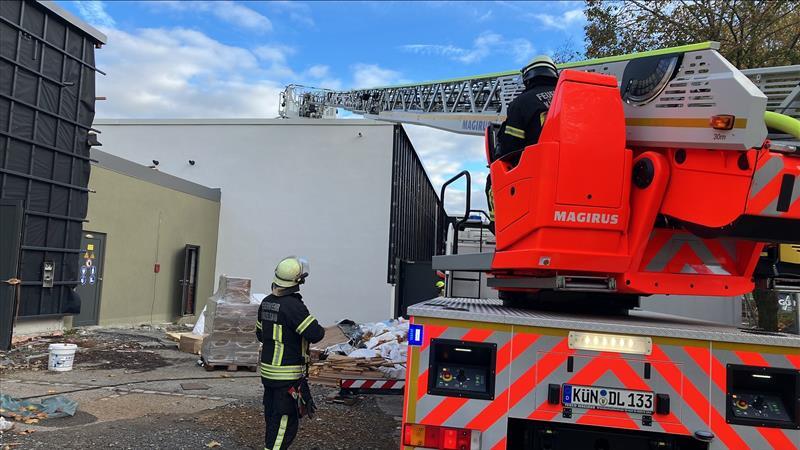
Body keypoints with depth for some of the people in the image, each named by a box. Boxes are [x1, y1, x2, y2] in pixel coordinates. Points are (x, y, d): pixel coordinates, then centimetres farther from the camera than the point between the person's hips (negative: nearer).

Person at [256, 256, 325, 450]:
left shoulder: (266, 302, 5)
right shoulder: (293, 305, -22)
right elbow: (315, 334, -23)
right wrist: (320, 329, -2)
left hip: (267, 370, 9)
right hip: (288, 376, -9)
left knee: (272, 416, 21)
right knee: (286, 422, -1)